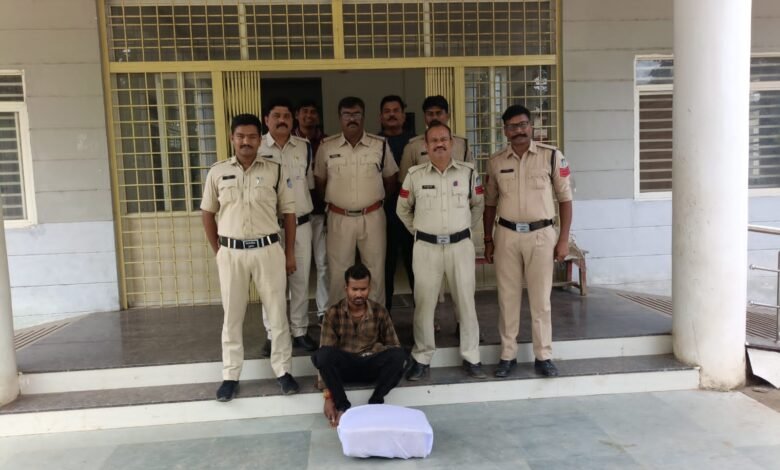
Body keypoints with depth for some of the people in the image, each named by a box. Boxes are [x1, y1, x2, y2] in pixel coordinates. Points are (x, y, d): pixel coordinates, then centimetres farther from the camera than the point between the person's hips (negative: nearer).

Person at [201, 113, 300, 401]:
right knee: (232, 316, 10)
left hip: (268, 250, 0)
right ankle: (230, 375, 23)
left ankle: (282, 370, 23)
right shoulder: (217, 172, 2)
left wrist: (290, 253, 3)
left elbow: (288, 213, 4)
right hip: (231, 252, 1)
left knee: (277, 313, 7)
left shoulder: (275, 170, -1)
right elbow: (207, 214, 10)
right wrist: (218, 251, 8)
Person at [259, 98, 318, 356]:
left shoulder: (305, 147, 4)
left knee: (301, 280, 10)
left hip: (301, 223, 3)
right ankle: (273, 335, 18)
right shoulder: (256, 147, -5)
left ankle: (300, 331, 23)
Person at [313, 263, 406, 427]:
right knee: (322, 354, -33)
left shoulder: (379, 312, -4)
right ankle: (343, 406, -19)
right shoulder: (333, 313, -9)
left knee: (399, 354, -29)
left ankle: (375, 402, -17)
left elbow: (394, 346, 5)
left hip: (371, 365, 1)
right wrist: (328, 397, -17)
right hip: (343, 366, -1)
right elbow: (325, 355, -11)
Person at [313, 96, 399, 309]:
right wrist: (335, 199, 8)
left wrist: (375, 199, 8)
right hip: (339, 218, 0)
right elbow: (319, 182, 9)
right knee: (338, 273, 7)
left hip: (372, 217, 1)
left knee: (375, 271, 9)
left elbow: (391, 180, 10)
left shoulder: (380, 145, 0)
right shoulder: (327, 147, -1)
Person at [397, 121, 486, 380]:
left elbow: (478, 205, 15)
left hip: (460, 245, 1)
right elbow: (402, 209, 13)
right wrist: (417, 230, 8)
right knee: (424, 303, 5)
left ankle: (471, 357, 20)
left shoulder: (468, 172, 1)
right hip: (426, 247, 0)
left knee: (466, 301, 7)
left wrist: (465, 228, 10)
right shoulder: (415, 175, 0)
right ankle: (421, 358, 19)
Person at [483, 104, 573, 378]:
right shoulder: (496, 162, 5)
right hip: (507, 235, 2)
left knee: (541, 299, 5)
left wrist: (564, 239, -5)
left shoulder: (552, 156, -3)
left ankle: (543, 356, 18)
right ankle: (508, 355, 19)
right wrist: (488, 239, 9)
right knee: (508, 298, 8)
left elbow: (565, 198, 0)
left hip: (541, 235, -2)